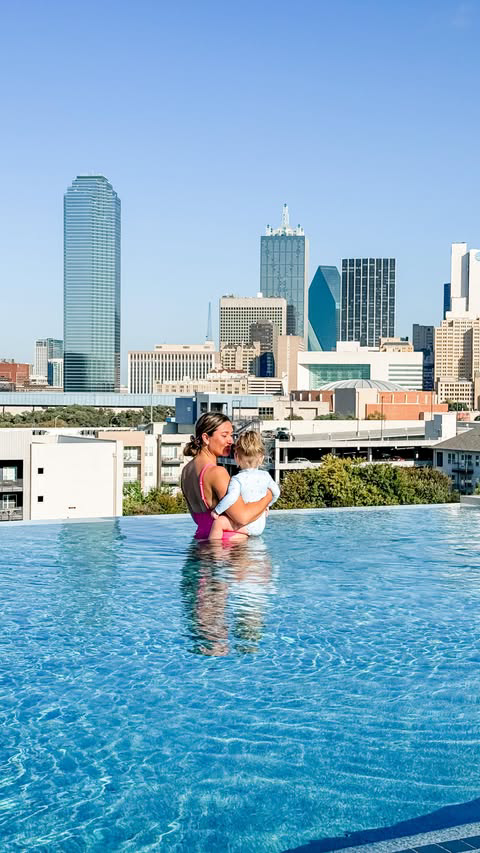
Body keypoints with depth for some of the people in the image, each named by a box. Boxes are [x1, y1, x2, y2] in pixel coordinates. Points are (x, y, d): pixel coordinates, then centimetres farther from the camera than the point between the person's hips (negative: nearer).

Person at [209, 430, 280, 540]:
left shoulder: (237, 479, -15)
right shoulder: (265, 476, 4)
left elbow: (231, 497, -31)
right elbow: (276, 492, 18)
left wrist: (217, 510, -19)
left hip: (247, 526, -8)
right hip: (261, 526, 8)